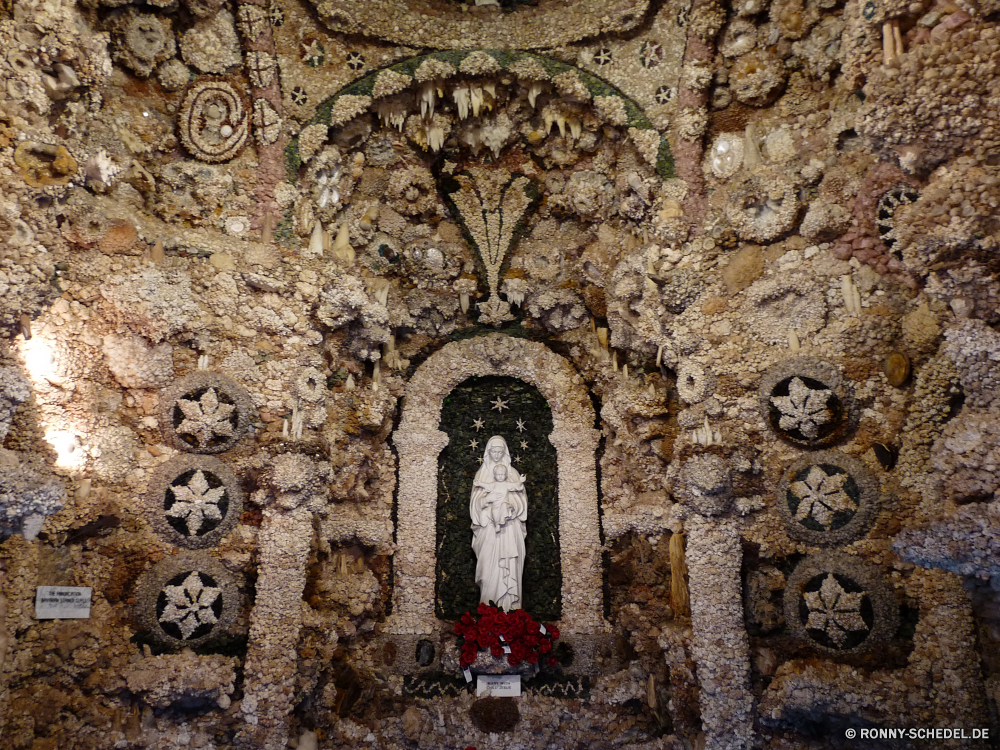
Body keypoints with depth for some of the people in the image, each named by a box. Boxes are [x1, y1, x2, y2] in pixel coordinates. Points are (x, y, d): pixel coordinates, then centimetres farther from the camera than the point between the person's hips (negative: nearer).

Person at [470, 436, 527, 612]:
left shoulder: (513, 473, 8)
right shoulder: (481, 473, 7)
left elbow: (521, 500, 4)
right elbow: (476, 501, 0)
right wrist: (492, 495, -15)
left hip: (510, 527, 0)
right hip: (488, 526, 0)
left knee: (509, 563, -4)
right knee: (490, 562, -4)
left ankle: (510, 601, 3)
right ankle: (489, 602, 3)